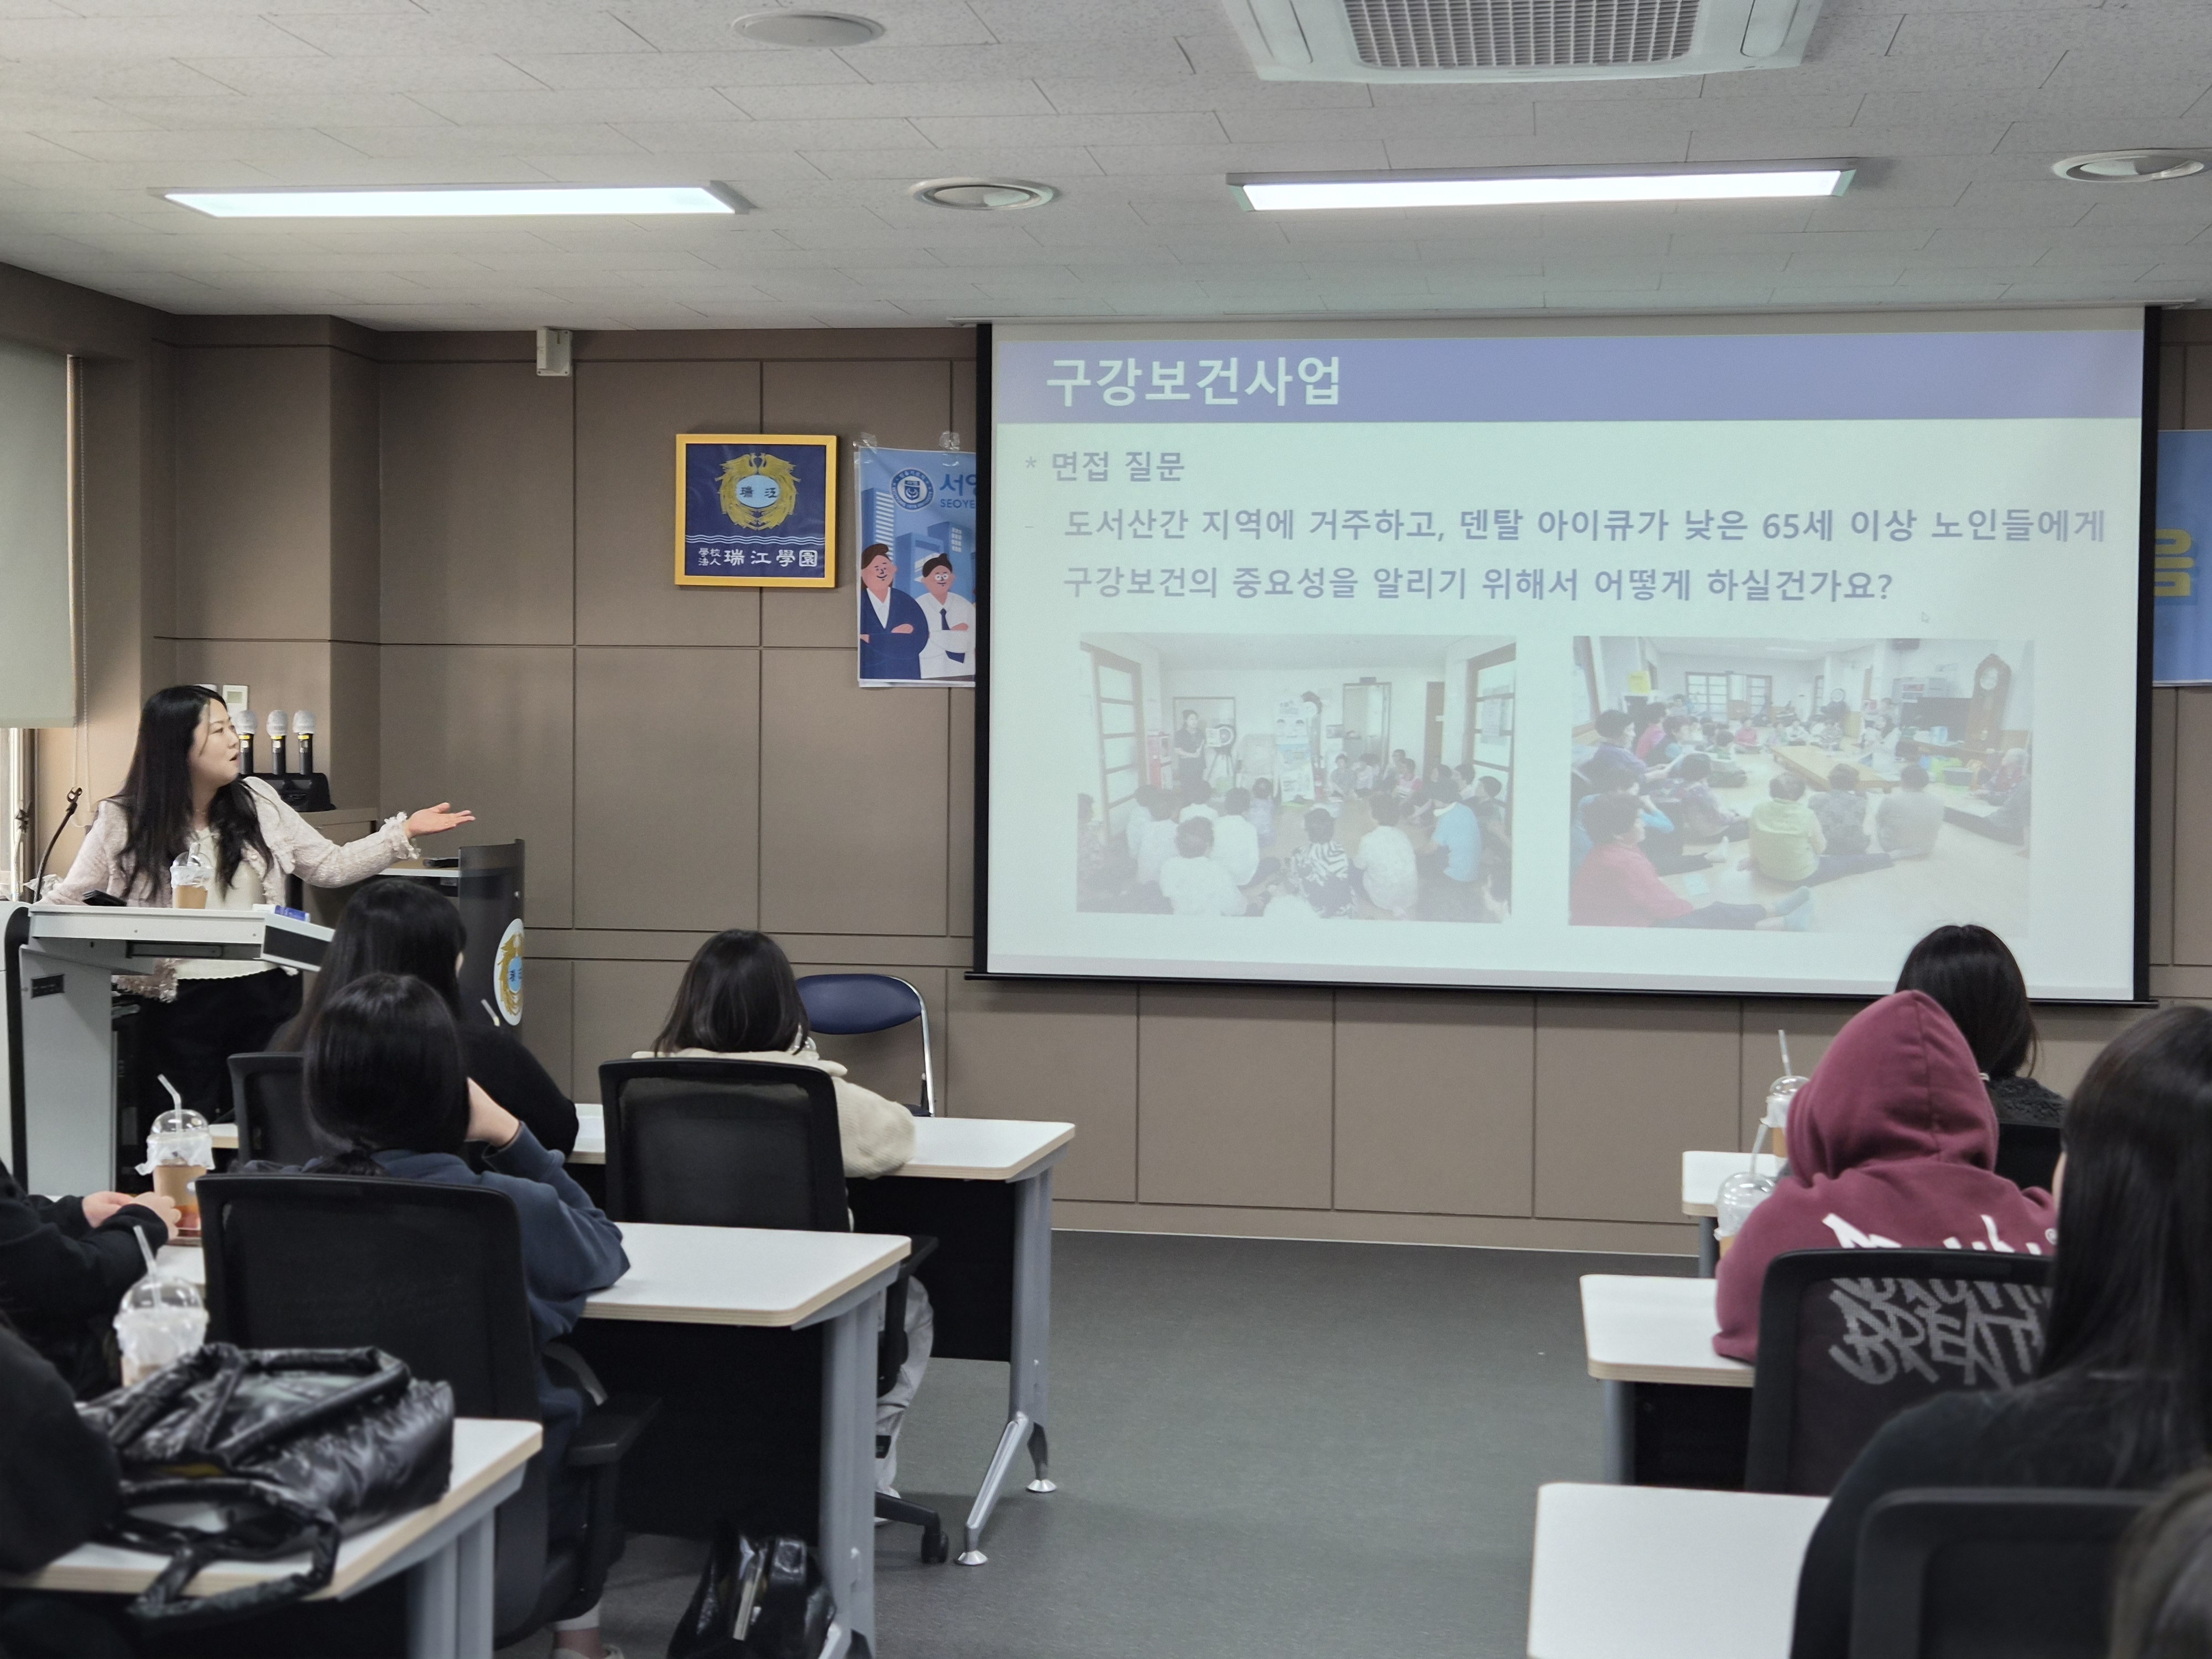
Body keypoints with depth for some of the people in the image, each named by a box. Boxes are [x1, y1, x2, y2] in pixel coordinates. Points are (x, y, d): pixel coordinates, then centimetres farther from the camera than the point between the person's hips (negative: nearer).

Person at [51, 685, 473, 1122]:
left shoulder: (258, 802, 6)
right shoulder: (122, 821, -3)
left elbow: (331, 867, 10)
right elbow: (67, 904, 5)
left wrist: (405, 832, 2)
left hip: (266, 998, 3)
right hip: (179, 1005, -3)